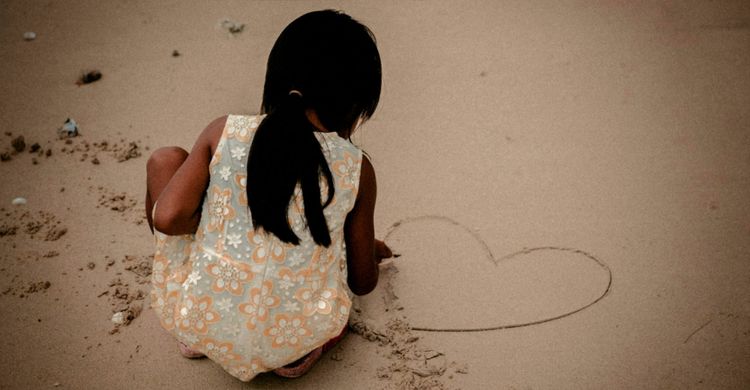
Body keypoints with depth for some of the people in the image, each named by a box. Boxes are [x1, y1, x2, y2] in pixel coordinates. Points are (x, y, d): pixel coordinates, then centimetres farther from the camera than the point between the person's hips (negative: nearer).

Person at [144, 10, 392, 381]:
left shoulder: (224, 132, -7)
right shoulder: (356, 169, -5)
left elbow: (166, 218, -13)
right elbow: (363, 281, 5)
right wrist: (370, 251, 29)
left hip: (197, 321, -1)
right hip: (288, 341, 1)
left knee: (165, 160, 14)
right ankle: (297, 353, 12)